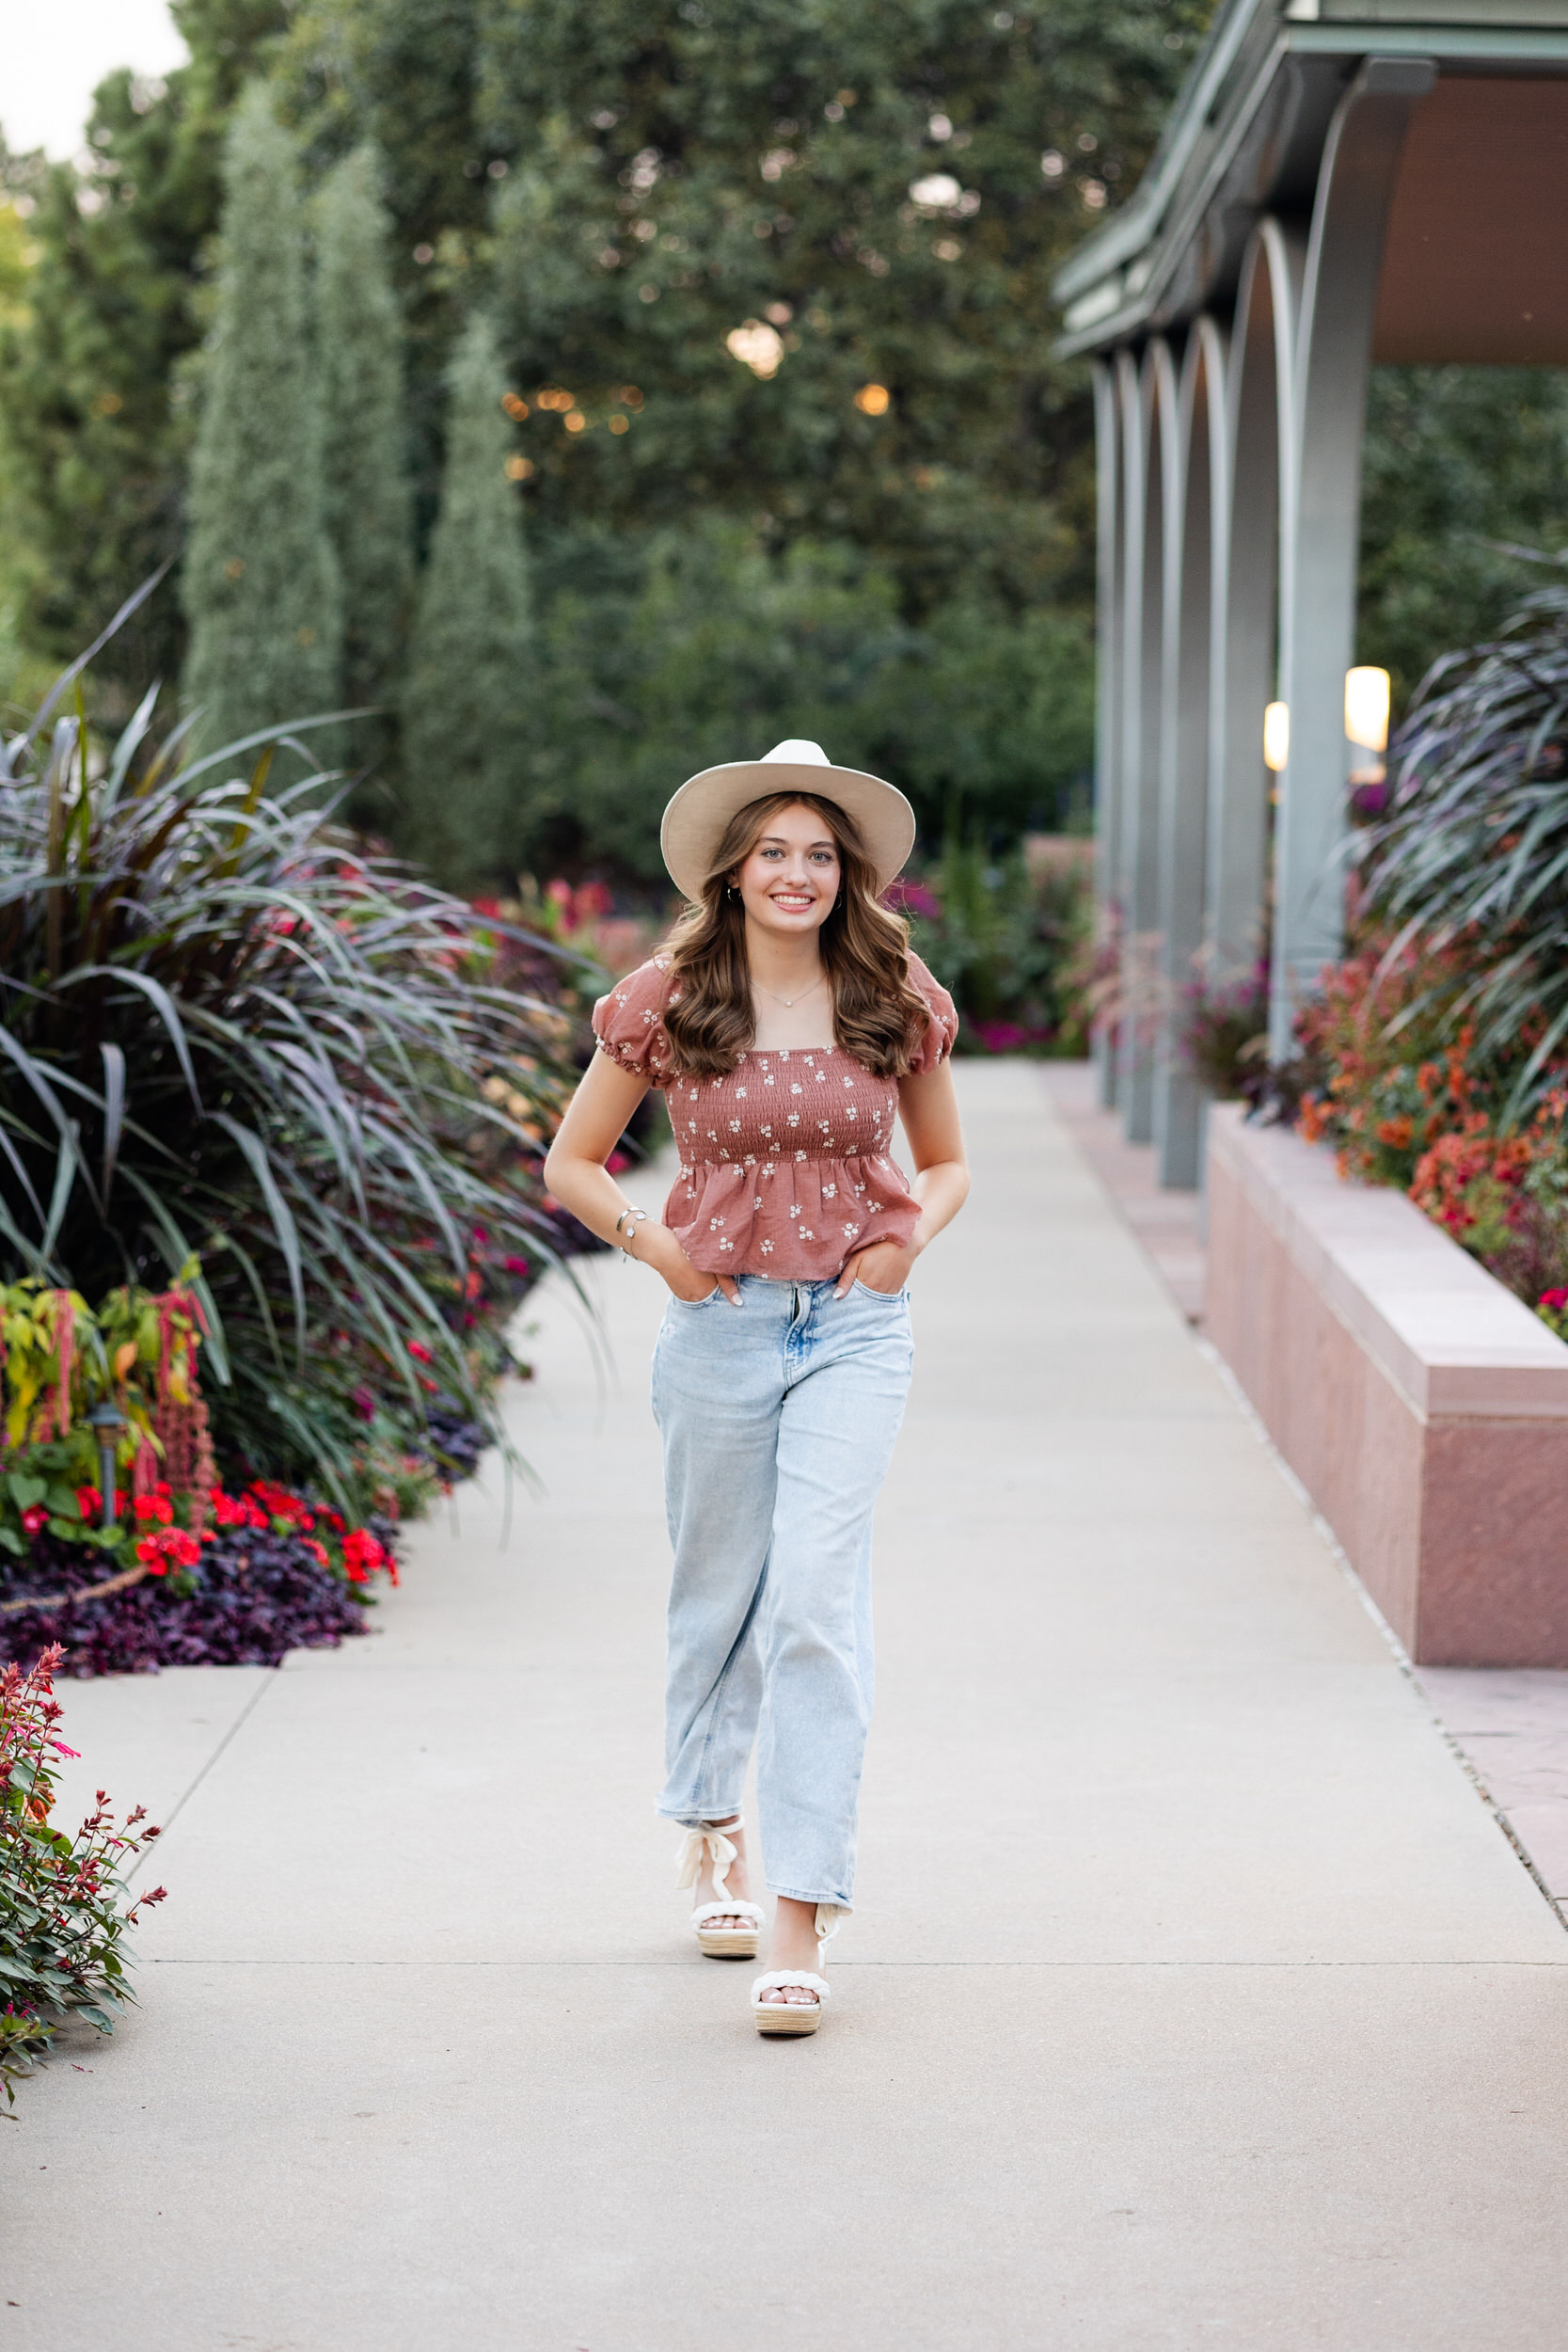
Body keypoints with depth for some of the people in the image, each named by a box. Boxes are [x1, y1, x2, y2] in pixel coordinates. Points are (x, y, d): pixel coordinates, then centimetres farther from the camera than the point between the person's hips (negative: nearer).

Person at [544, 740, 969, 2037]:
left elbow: (948, 1162, 16)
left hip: (856, 1328, -1)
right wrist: (652, 1246, -5)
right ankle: (711, 1833, 40)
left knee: (819, 1601, -13)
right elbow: (572, 1161, 9)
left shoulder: (897, 1004, 3)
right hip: (721, 1326, 1)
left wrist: (910, 1236, -3)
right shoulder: (668, 1002, 0)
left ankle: (801, 1918, -12)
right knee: (720, 1592, 14)